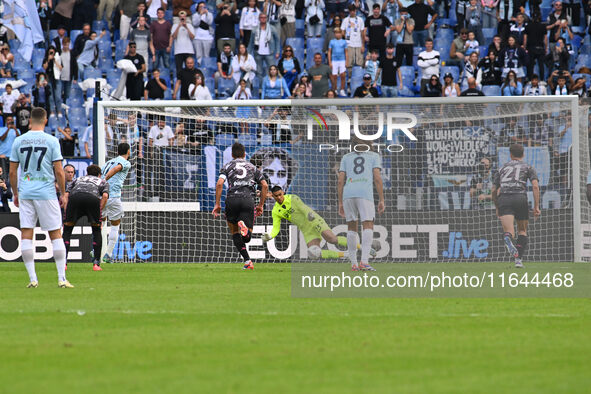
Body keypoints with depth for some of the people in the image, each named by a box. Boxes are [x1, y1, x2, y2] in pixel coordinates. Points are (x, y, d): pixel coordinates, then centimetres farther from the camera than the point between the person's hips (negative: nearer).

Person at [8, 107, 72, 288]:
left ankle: (32, 279, -2)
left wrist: (15, 193, 17)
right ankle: (62, 278, -1)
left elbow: (12, 171, 6)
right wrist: (63, 194, 5)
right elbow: (59, 172, -6)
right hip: (46, 193, -2)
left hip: (25, 193, 2)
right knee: (56, 234, 4)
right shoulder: (51, 141, -4)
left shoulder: (19, 141, 3)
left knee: (26, 235, 3)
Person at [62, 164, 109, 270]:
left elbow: (65, 196, 25)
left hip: (74, 197, 1)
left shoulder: (77, 180, 41)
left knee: (67, 229, 15)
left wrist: (67, 213, 21)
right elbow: (105, 195, 13)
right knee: (96, 230, 20)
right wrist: (99, 211, 15)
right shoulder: (103, 182, 36)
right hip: (92, 198, -1)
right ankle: (96, 263, 12)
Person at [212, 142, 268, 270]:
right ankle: (244, 227, -38)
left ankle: (247, 261, -2)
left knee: (234, 233, 15)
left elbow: (219, 184, 1)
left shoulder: (228, 166, 17)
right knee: (247, 238, 0)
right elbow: (265, 185, 14)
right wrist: (261, 205, 22)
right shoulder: (252, 167, 23)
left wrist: (217, 204, 3)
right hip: (248, 200, 1)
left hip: (232, 199, 0)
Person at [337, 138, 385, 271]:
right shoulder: (374, 156, 18)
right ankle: (364, 261, -24)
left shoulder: (346, 158, 22)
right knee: (368, 226, -6)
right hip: (365, 194, -3)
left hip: (348, 194, 3)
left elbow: (340, 181, 14)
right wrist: (381, 200, 5)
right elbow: (377, 178, 5)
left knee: (352, 226, 14)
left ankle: (353, 263, 11)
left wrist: (340, 204, 16)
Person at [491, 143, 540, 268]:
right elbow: (535, 186, 3)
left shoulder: (502, 168, 26)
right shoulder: (528, 167, 18)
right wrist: (536, 206, 2)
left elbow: (494, 190, 26)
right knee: (522, 231, 20)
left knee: (509, 232, -13)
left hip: (503, 198, 1)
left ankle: (508, 241, -50)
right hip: (520, 197, -1)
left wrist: (497, 208, 38)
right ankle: (519, 259, 10)